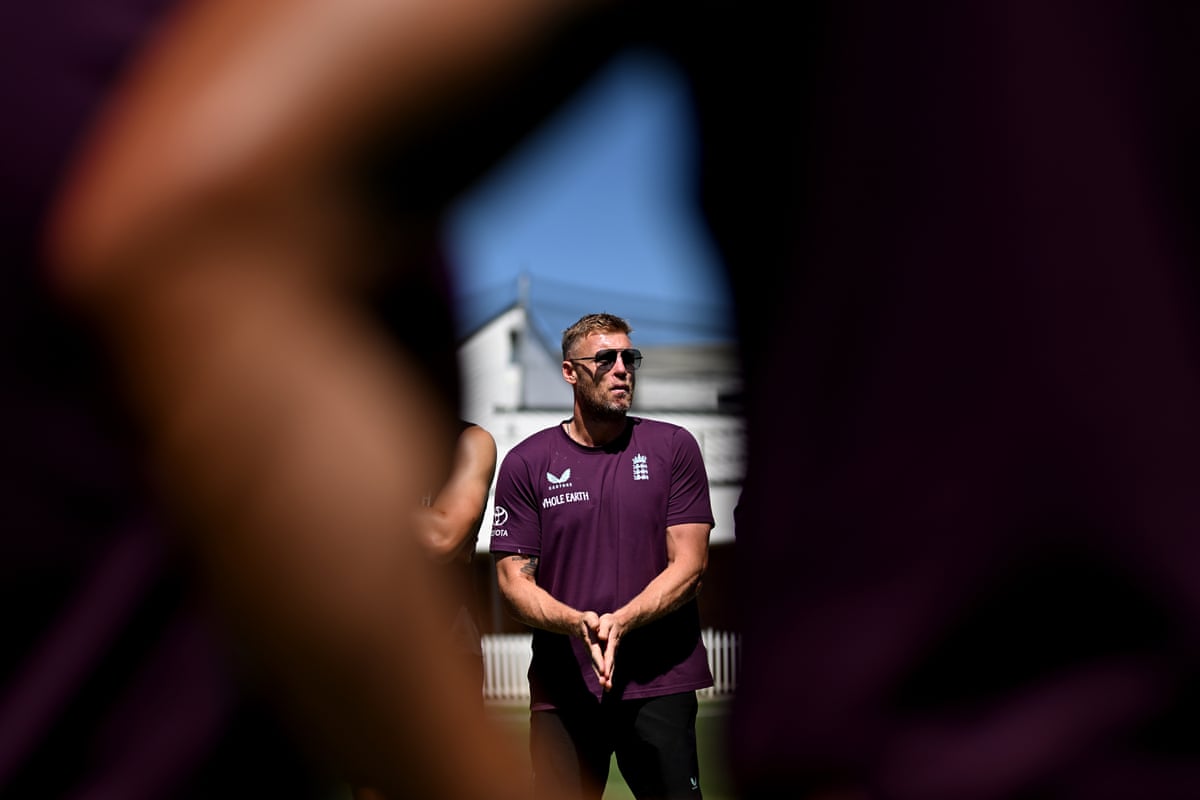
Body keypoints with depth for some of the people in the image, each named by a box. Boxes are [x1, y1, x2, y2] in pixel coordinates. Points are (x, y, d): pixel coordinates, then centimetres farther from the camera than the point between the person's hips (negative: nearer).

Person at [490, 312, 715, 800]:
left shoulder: (674, 448, 4)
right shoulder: (526, 463, 4)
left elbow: (688, 565, -1)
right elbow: (513, 580, 1)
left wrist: (619, 623, -16)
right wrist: (579, 624, -17)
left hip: (660, 684, 0)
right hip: (562, 687, 1)